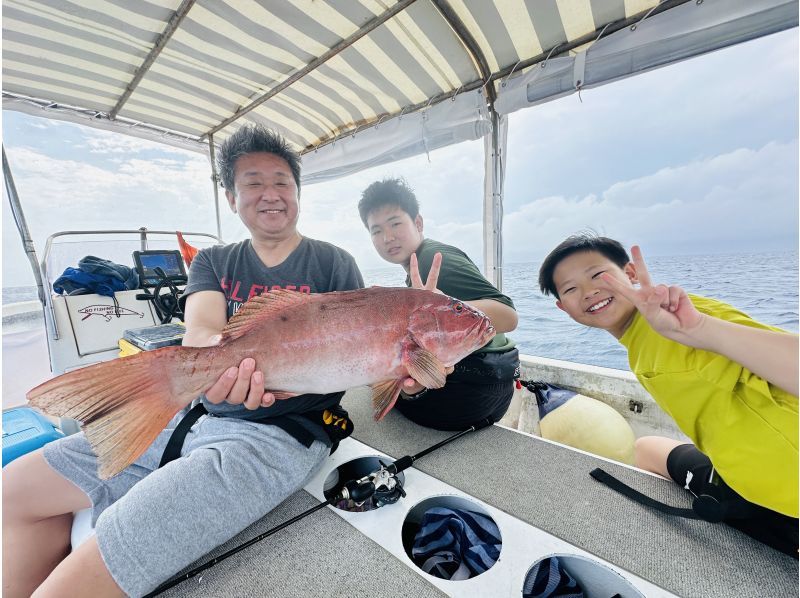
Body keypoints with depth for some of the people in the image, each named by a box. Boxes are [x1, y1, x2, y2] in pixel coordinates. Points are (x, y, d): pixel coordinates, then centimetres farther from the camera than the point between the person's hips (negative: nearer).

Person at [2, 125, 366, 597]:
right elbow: (198, 331, -8)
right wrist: (219, 354, -33)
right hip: (203, 416, 6)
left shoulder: (333, 263, -2)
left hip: (283, 432, -5)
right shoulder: (213, 262, 10)